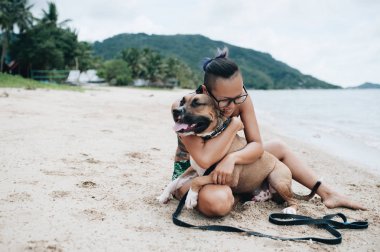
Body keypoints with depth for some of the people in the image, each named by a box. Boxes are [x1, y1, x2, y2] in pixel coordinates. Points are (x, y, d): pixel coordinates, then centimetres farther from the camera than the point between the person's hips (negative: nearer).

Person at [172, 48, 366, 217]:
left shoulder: (241, 99, -15)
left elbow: (257, 146, -14)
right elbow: (204, 159, -42)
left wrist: (232, 158, -35)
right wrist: (234, 125, -31)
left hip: (226, 168, 6)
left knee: (279, 147, 6)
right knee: (217, 200, -40)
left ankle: (328, 194, 15)